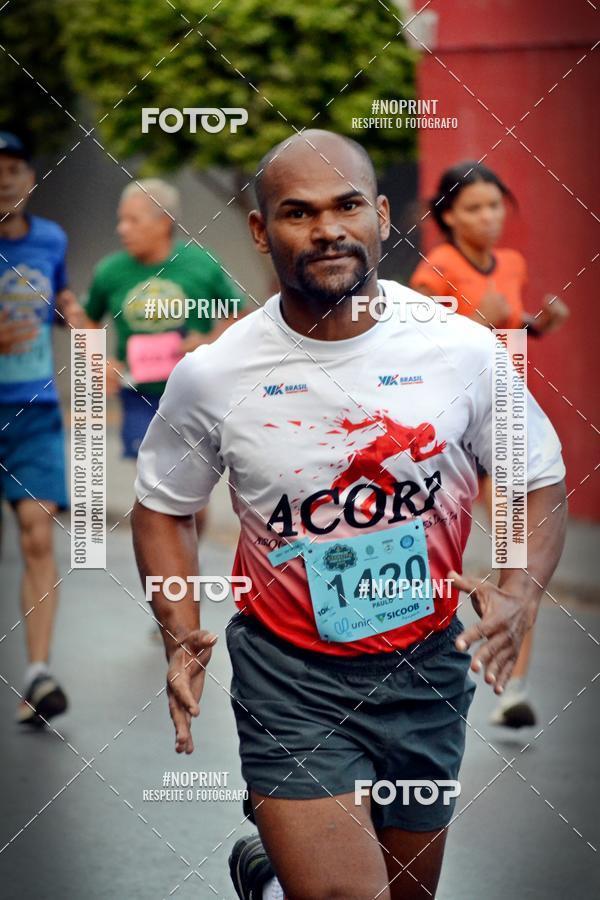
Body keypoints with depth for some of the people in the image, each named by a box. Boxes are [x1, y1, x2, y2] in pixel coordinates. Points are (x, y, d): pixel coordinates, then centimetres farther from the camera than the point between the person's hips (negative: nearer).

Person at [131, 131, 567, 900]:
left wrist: (519, 594, -14)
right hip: (291, 677, -3)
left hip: (427, 665, 3)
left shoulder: (462, 351, -9)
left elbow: (539, 482, 4)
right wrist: (181, 636, -9)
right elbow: (163, 509, 6)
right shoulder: (212, 375, -10)